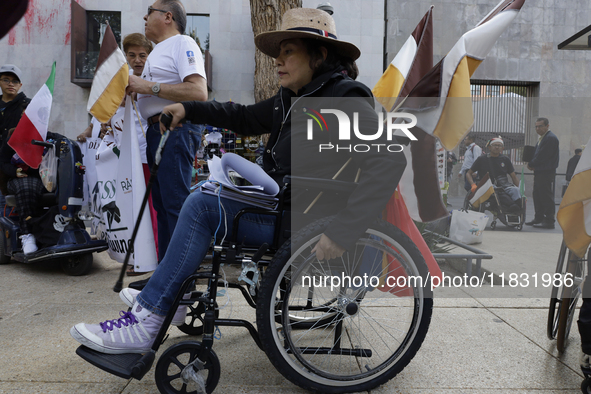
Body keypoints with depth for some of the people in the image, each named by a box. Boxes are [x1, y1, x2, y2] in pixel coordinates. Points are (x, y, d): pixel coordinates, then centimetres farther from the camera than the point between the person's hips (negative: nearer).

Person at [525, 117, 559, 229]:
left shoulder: (551, 138, -13)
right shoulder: (542, 138, 19)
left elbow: (542, 156, -19)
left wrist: (531, 164, -7)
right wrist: (532, 165, 5)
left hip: (547, 173, -10)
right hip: (539, 172, 10)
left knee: (546, 196, -8)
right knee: (537, 195, 13)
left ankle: (549, 221, -3)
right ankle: (539, 218, 21)